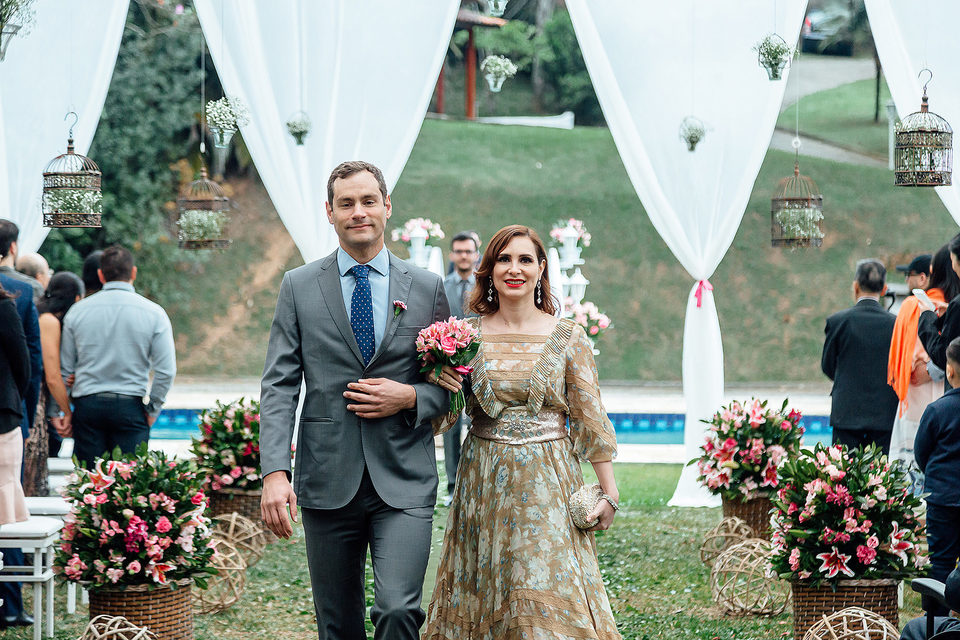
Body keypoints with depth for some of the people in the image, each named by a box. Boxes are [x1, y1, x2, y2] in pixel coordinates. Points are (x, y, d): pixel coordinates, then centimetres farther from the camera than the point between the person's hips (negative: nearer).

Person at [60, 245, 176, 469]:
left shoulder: (77, 311, 5)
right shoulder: (153, 313, 0)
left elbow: (64, 369, 8)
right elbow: (166, 370, -4)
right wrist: (152, 411, 7)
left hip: (87, 406, 2)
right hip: (131, 407, -2)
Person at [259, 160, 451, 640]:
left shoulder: (427, 288, 7)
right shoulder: (299, 287, 6)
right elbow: (278, 386, 0)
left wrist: (409, 398, -10)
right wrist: (275, 472, -12)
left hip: (403, 481, -1)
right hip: (327, 483, 1)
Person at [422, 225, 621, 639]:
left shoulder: (568, 337, -1)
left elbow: (590, 418, 0)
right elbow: (442, 417, 8)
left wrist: (609, 494, -3)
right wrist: (438, 383, -13)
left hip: (546, 484, -2)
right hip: (484, 482, 2)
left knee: (549, 601, -7)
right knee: (482, 594, 6)